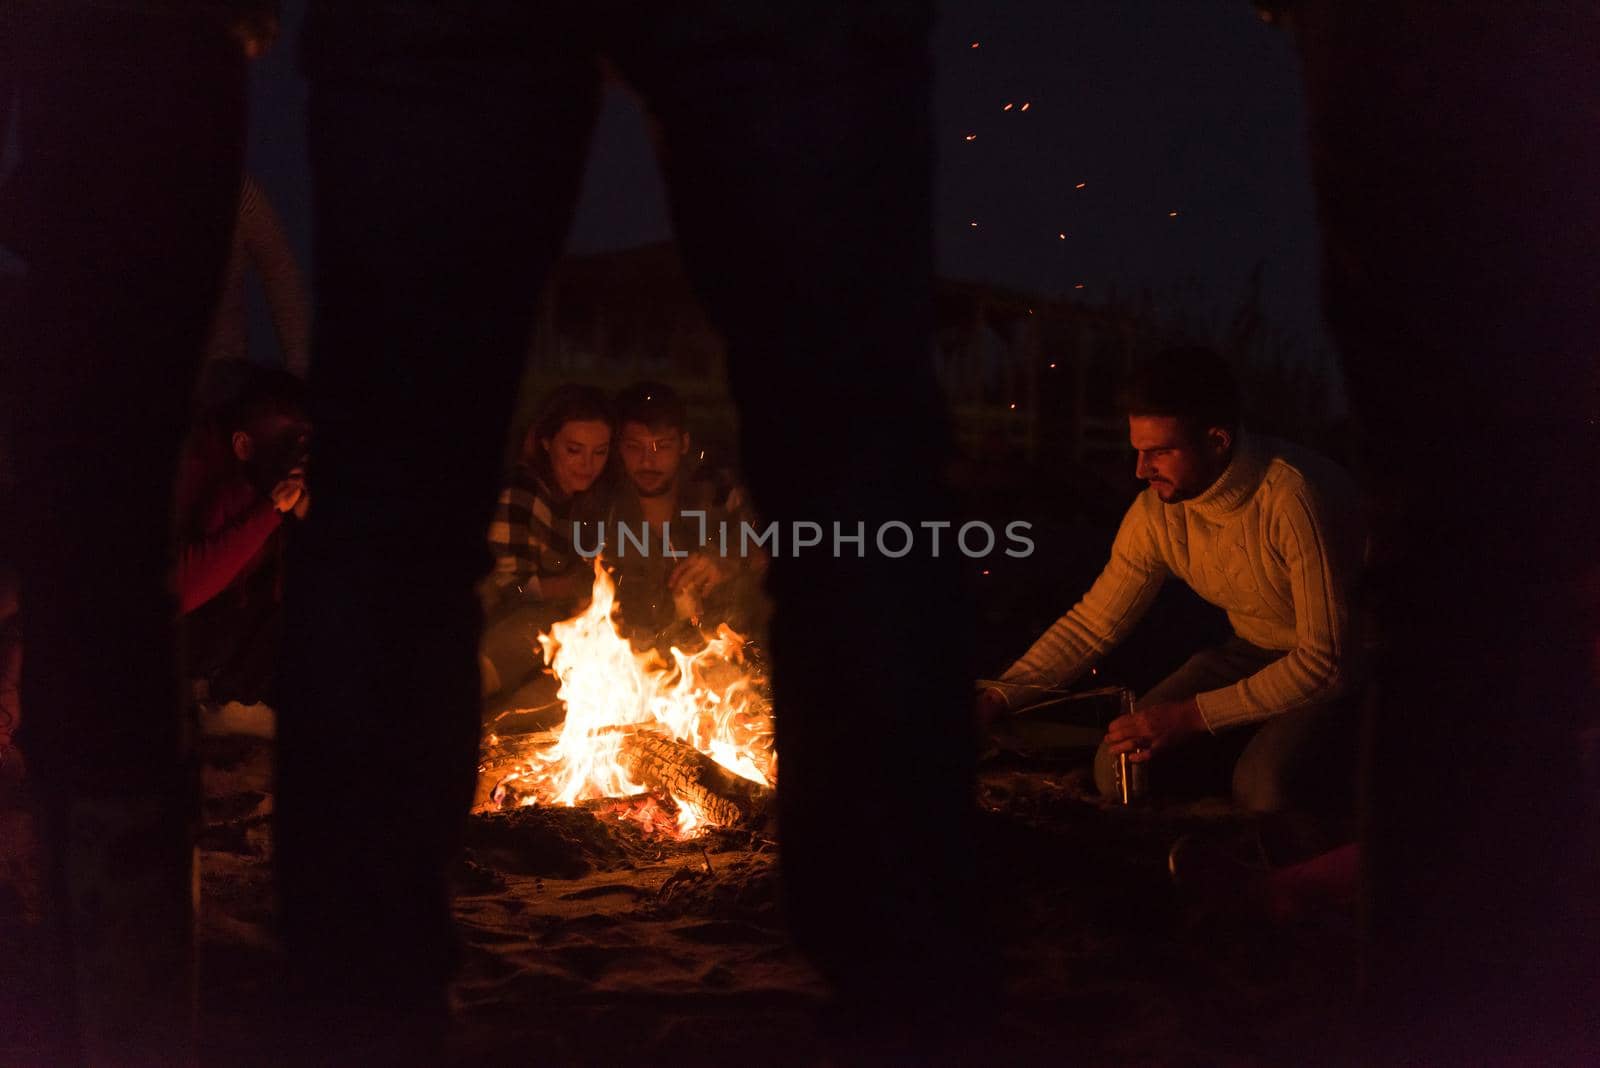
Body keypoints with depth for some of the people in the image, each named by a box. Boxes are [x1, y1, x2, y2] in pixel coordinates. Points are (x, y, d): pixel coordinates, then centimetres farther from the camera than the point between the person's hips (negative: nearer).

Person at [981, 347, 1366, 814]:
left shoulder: (1295, 499, -31)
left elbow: (1329, 661, -28)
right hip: (1253, 652, 6)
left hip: (1341, 668, -6)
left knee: (1264, 786, -32)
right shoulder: (1157, 511, -11)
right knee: (1118, 770, -10)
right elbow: (1093, 623, 1)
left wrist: (1191, 716, -27)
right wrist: (996, 698, -11)